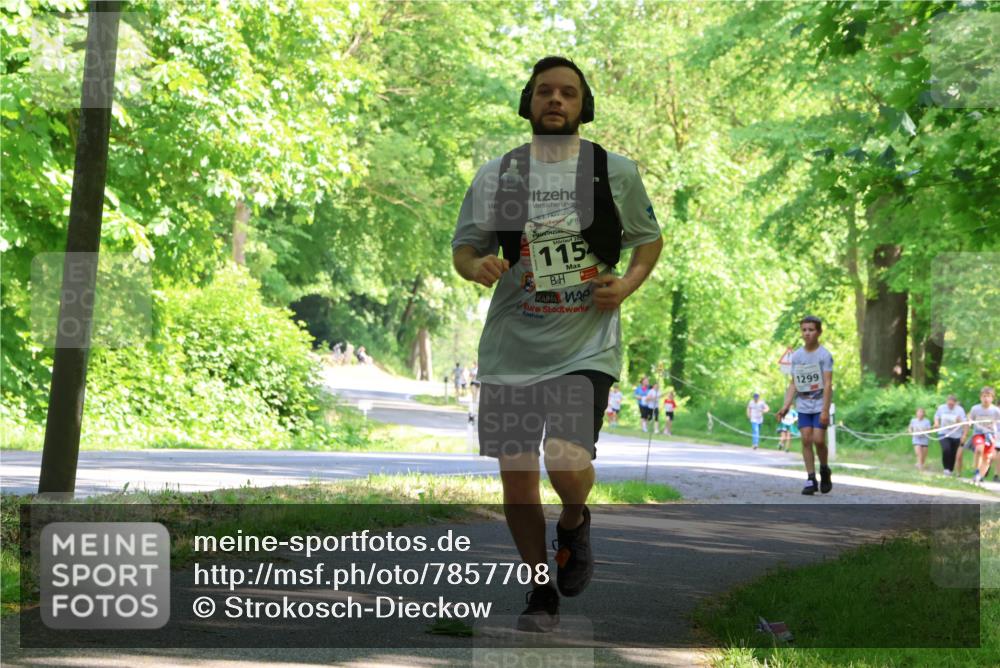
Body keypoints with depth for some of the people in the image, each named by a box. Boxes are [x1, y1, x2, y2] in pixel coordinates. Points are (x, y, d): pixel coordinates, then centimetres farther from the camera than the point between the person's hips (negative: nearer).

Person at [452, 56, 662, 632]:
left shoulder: (617, 171, 3)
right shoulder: (496, 175, 4)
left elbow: (650, 238, 15)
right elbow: (463, 246, 12)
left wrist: (628, 283, -4)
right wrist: (476, 266, -12)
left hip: (587, 346, -2)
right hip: (511, 347, 2)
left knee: (567, 461, -21)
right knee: (516, 474, 4)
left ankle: (575, 522, 15)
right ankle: (542, 589, 25)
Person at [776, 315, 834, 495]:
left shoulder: (824, 355, -7)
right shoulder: (796, 356, 7)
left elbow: (828, 384, -11)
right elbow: (793, 383, 11)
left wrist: (825, 410, -17)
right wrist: (786, 406, 2)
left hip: (820, 405, -4)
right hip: (803, 405, 4)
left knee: (818, 439, -12)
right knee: (806, 440, -3)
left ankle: (824, 470, 14)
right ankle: (811, 479, 1)